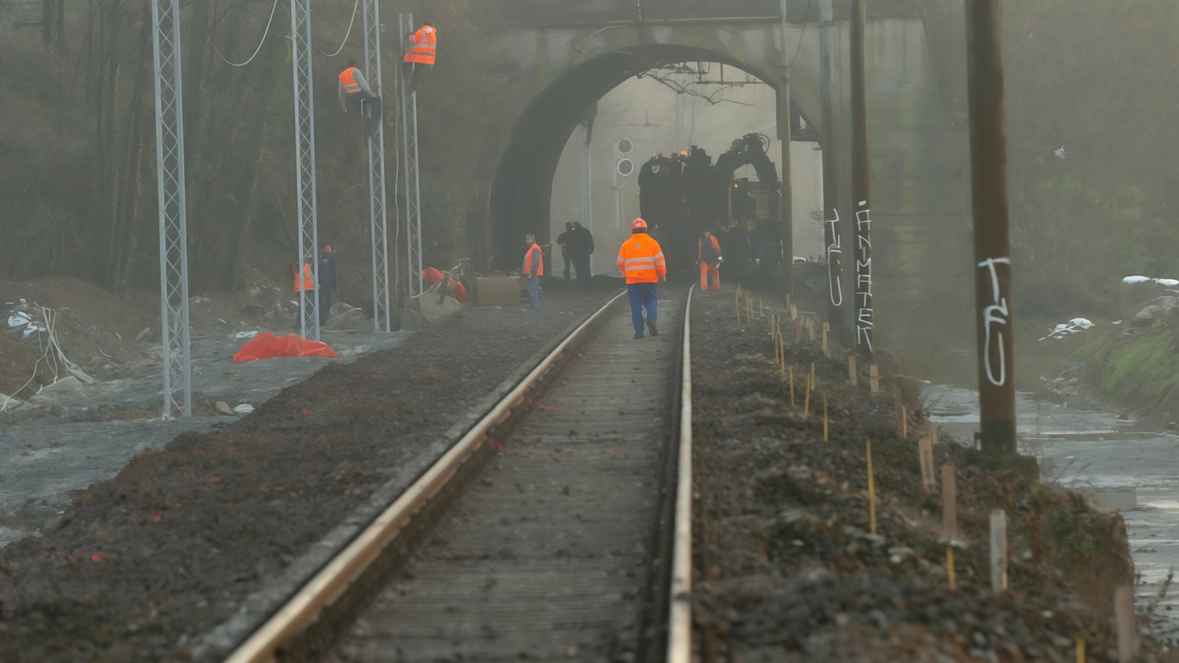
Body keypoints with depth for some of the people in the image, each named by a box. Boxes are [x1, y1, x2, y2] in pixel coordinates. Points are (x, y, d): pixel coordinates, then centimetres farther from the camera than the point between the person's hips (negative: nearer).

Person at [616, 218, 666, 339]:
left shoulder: (626, 244, 4)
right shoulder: (652, 243, 0)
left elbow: (620, 263, 6)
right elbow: (660, 260, -4)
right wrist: (662, 274, 9)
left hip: (632, 280, 1)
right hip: (649, 279, -1)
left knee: (636, 306, 4)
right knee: (651, 301, 9)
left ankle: (639, 331, 0)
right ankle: (651, 318, -20)